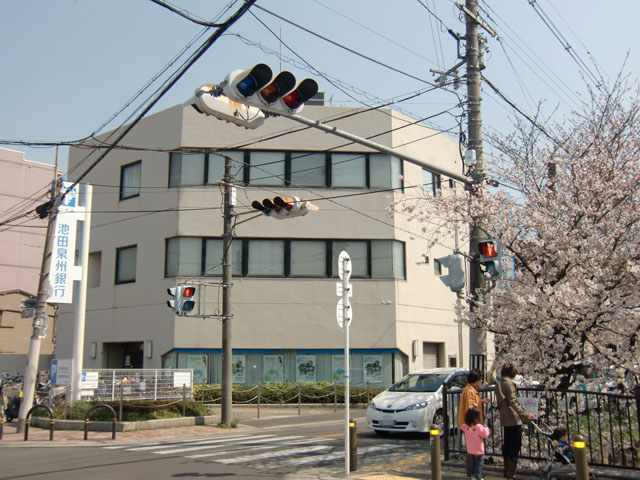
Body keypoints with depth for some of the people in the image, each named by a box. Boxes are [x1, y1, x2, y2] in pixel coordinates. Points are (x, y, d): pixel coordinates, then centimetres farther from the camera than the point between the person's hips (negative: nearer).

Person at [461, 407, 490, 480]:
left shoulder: (465, 426, -5)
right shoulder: (479, 427, -23)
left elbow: (462, 427, 17)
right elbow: (485, 434, -24)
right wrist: (486, 428, -4)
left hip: (470, 450, 6)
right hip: (478, 450, -6)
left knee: (473, 463, 20)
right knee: (478, 463, 4)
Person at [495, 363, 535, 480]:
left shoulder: (498, 384, 11)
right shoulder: (509, 384, -15)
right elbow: (513, 402, -22)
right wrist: (525, 415, -25)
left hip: (505, 420, 8)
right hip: (513, 419, -8)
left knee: (507, 445, 14)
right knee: (515, 445, -3)